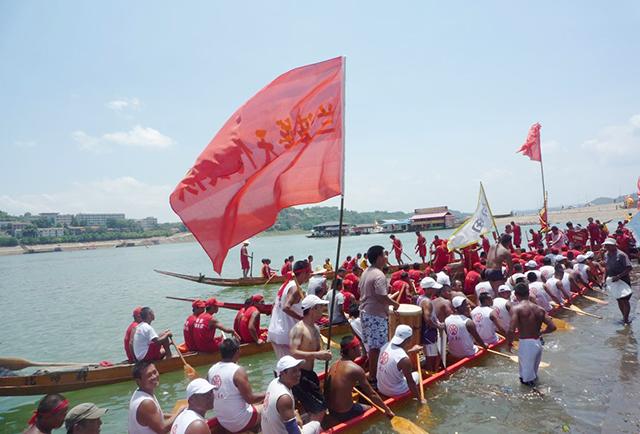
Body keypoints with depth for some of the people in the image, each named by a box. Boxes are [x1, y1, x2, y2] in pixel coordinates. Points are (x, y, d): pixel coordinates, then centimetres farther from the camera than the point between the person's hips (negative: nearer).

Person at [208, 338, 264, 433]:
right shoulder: (238, 371, -22)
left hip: (223, 422, 7)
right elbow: (250, 399, -20)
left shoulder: (211, 370, -3)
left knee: (257, 407, 26)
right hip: (242, 423, -7)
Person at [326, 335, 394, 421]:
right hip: (345, 414, -6)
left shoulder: (334, 365, 1)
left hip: (331, 410, 6)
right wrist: (387, 410, -3)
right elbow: (372, 394, -14)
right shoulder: (356, 369, -19)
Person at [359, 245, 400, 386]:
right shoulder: (379, 275, -21)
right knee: (376, 347, 0)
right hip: (376, 315, -9)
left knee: (371, 345, 19)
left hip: (365, 312, 10)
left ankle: (372, 370, 31)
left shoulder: (365, 272, 9)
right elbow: (382, 297, -26)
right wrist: (395, 303, -8)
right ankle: (373, 377, 8)